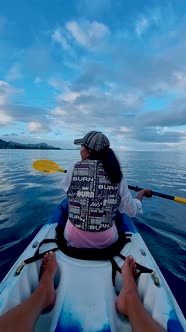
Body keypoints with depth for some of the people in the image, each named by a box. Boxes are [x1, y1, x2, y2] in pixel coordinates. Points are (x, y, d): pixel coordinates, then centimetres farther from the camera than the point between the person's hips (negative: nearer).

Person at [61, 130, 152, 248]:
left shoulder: (74, 170, -15)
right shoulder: (117, 174, -13)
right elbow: (132, 211, -7)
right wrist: (142, 193, 12)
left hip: (74, 239, 0)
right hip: (106, 241, 1)